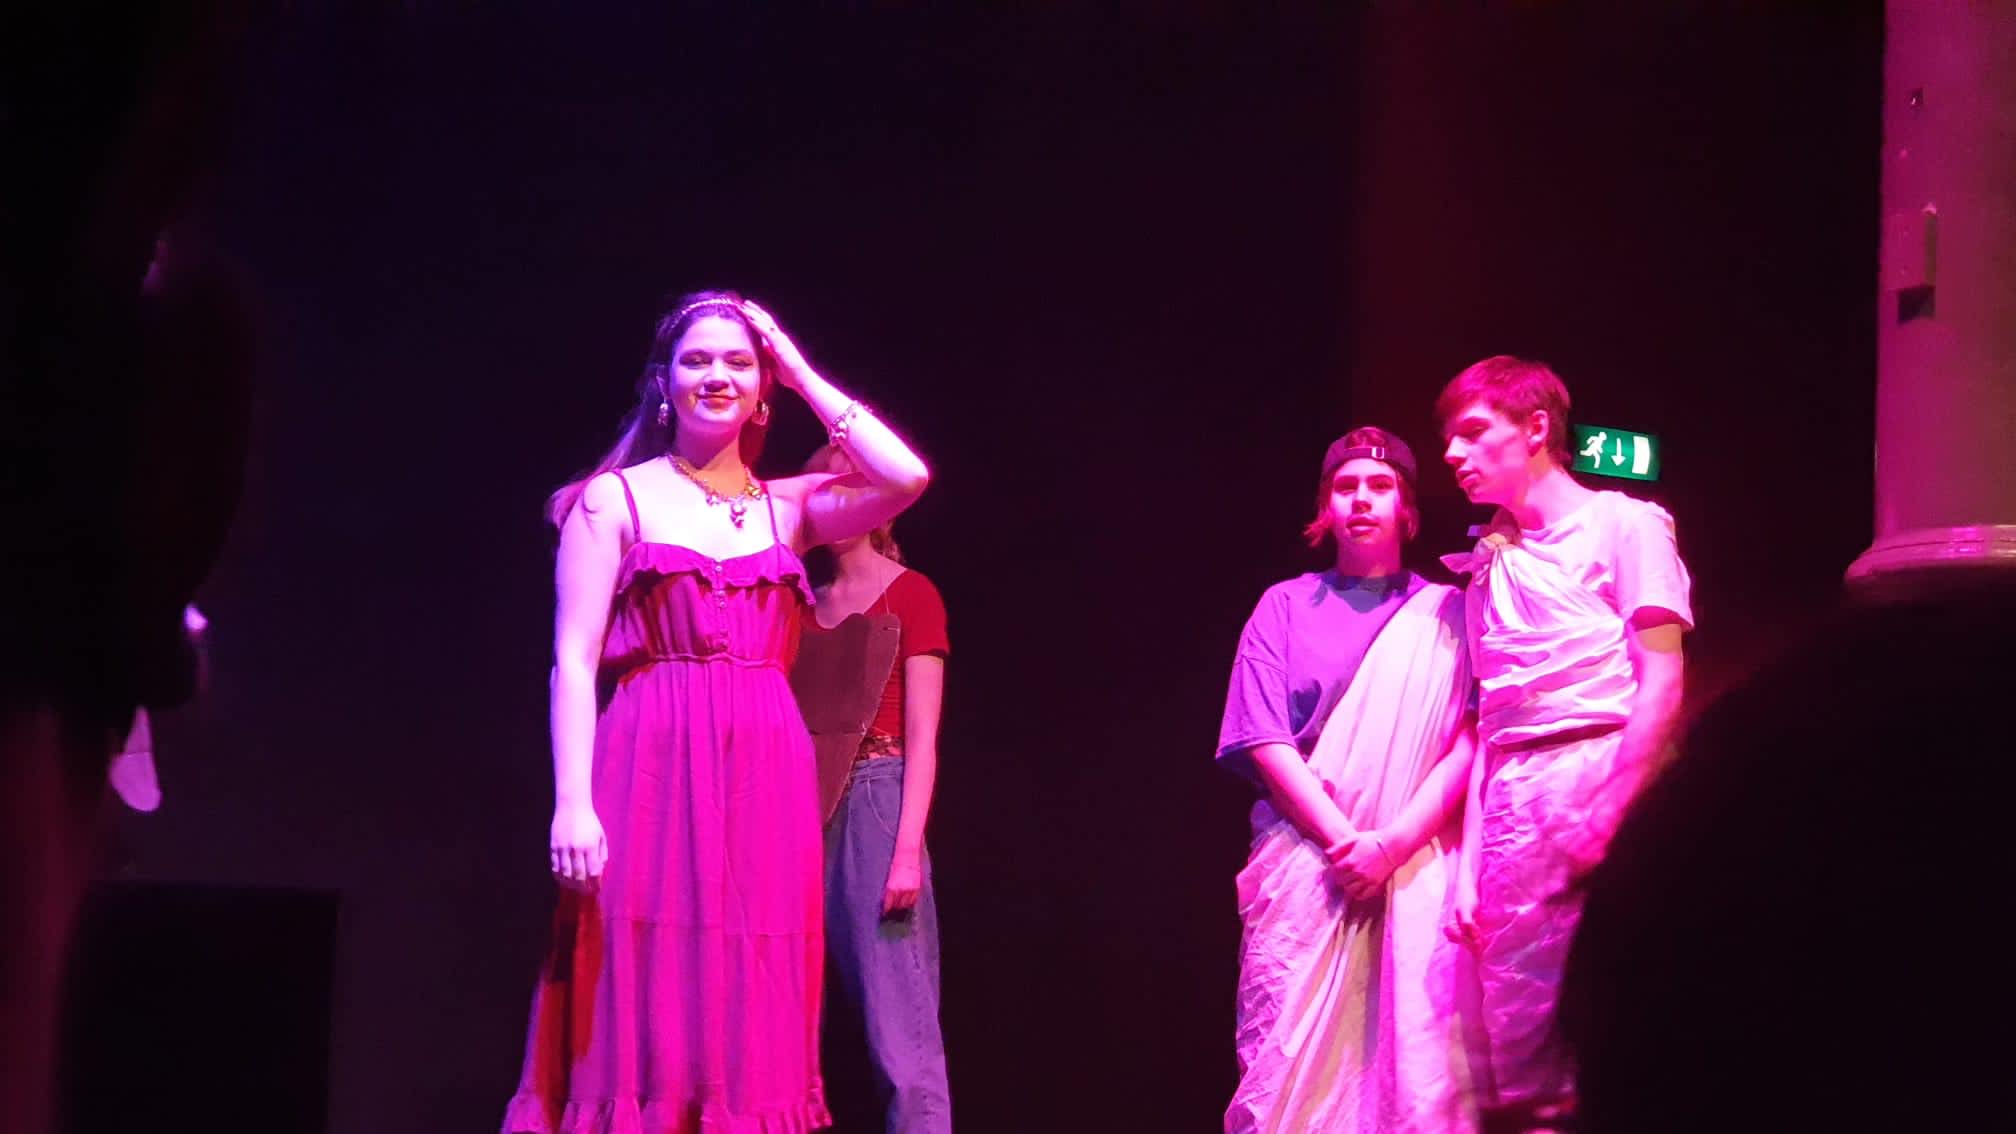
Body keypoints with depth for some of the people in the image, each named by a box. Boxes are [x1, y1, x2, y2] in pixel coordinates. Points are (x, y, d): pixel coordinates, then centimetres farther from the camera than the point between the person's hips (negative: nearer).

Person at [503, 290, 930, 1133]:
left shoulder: (787, 507, 13)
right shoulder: (614, 499, 5)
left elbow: (905, 477, -4)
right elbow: (574, 662, -2)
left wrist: (804, 376, 5)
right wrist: (573, 803, -14)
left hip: (765, 784, 3)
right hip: (654, 777, -3)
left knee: (749, 1026, 2)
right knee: (647, 1020, -6)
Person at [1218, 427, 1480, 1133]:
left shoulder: (1445, 612, 12)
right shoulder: (1286, 606, 13)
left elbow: (1471, 740, 1)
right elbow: (1265, 743, 3)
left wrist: (1393, 843, -12)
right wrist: (1345, 840, -10)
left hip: (1416, 868, 0)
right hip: (1307, 864, 0)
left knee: (1416, 1064, -10)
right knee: (1292, 1069, -8)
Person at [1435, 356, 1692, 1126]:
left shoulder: (1623, 524, 4)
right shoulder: (1488, 565, 20)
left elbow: (1662, 680, -5)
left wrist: (1611, 803, -16)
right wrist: (1470, 863, 8)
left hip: (1601, 776, -5)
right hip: (1512, 803, 5)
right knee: (1516, 1034, 0)